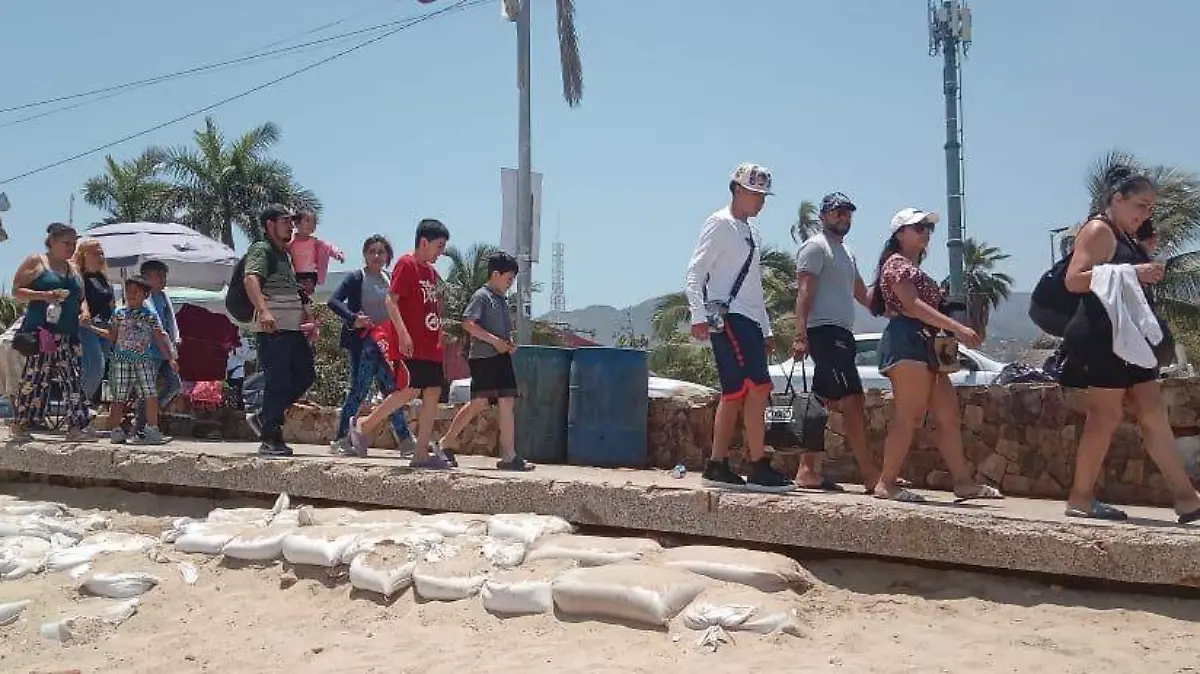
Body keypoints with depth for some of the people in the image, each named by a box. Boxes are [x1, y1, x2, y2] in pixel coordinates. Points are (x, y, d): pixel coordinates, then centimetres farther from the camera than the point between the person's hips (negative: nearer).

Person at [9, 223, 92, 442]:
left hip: (68, 335, 6)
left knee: (74, 380, 0)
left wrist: (83, 310, 7)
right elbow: (16, 291, -4)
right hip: (41, 332, -6)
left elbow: (81, 298, 28)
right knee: (34, 378, -5)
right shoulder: (35, 262, 1)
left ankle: (75, 427, 0)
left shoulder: (74, 270, 19)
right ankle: (19, 425, 7)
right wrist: (45, 295, -17)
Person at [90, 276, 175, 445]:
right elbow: (112, 336, 15)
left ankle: (152, 431, 0)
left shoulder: (151, 315, 5)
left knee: (151, 396, -8)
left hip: (144, 360, -1)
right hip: (122, 360, 1)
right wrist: (91, 328, 8)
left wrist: (170, 358, 0)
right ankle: (116, 431, 12)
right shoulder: (119, 313, 9)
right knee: (119, 398, 3)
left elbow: (160, 338, 5)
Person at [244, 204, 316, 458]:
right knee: (278, 380, -8)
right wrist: (263, 311, -35)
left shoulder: (285, 254, 25)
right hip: (272, 327, -9)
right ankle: (271, 441, -1)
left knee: (306, 374, 9)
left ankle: (263, 418, 17)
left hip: (292, 327, 9)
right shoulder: (261, 250, -3)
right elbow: (251, 278, -21)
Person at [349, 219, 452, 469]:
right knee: (410, 389, -15)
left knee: (433, 393, 2)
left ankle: (422, 453, 5)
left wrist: (440, 338, 22)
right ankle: (363, 425, 3)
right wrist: (403, 333, -22)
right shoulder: (406, 264, -5)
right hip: (409, 344, -8)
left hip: (430, 346, 9)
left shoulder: (432, 272, 20)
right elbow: (391, 300, -14)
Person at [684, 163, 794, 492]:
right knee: (758, 386, -16)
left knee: (736, 394, 6)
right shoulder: (720, 224, -3)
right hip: (727, 316, -9)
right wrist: (699, 315, -21)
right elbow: (695, 272, -10)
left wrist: (766, 329, 23)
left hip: (749, 320, 9)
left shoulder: (753, 233, 23)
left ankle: (717, 466, 10)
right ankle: (759, 469, -13)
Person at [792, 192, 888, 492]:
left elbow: (863, 295, 27)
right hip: (825, 332, -10)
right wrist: (801, 335, -23)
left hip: (841, 334, 10)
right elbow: (804, 292, -13)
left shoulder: (847, 253, 26)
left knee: (822, 405, 7)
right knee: (853, 402, -12)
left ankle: (807, 471, 9)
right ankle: (871, 475, -11)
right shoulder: (816, 246, -3)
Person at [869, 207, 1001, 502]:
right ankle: (887, 483, -9)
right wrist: (958, 328, -22)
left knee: (949, 415, 8)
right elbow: (912, 305, -16)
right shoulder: (896, 263, -4)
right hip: (906, 341, -10)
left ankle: (964, 481, 12)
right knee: (909, 417, -13)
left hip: (925, 344, 10)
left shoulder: (914, 268, 27)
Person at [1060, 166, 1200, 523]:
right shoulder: (1098, 230, -8)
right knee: (1106, 414, -7)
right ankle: (1080, 498, 1)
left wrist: (1148, 269, 16)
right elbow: (1074, 280, -21)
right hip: (1101, 335, -10)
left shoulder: (1125, 237, 21)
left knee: (1155, 414, 8)